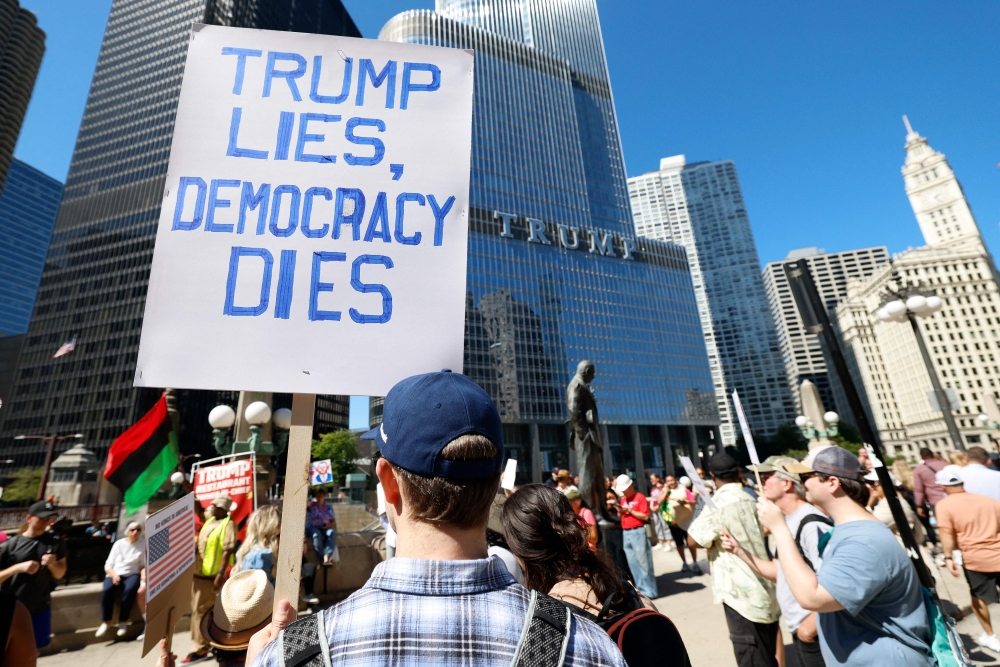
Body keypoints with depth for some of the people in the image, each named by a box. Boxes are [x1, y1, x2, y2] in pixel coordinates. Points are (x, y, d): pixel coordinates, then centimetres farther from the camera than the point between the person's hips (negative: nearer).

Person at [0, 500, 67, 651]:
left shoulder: (55, 543, -2)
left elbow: (59, 574, 3)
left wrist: (52, 564, -16)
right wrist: (18, 567, -23)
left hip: (40, 607, 2)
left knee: (32, 650, 15)